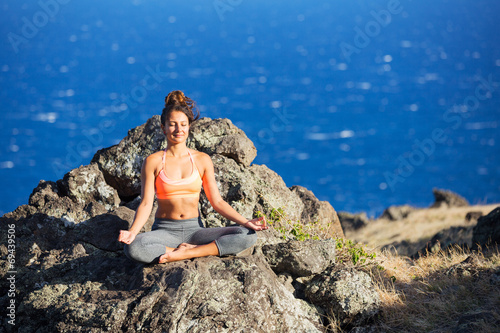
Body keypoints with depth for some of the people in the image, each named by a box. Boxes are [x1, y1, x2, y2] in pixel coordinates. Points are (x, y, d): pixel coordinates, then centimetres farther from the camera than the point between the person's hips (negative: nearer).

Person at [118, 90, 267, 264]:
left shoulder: (202, 160, 6)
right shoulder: (153, 162, 1)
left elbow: (217, 201, 7)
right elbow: (146, 204, -4)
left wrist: (245, 222, -7)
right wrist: (132, 231, -23)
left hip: (194, 230, 3)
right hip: (165, 230, -2)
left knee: (248, 236, -22)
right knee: (133, 248, -37)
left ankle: (184, 253, -23)